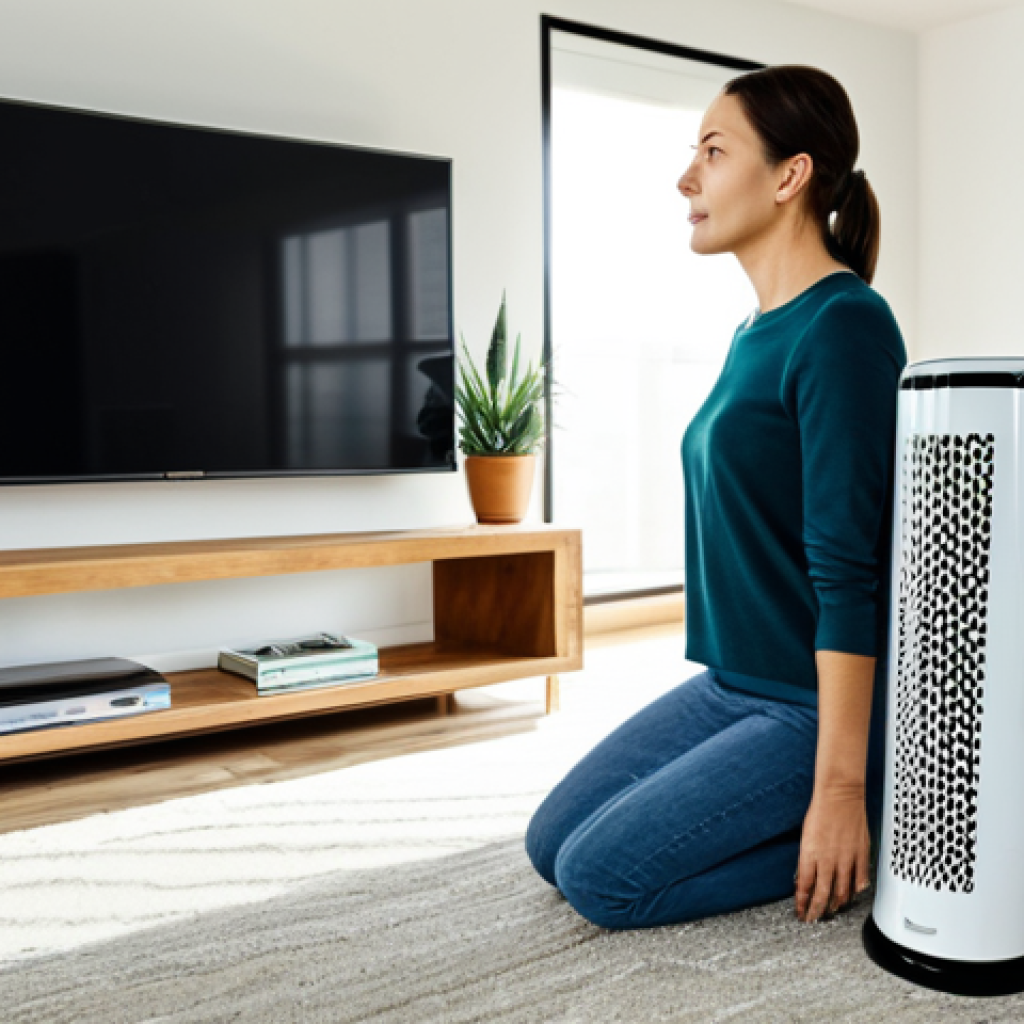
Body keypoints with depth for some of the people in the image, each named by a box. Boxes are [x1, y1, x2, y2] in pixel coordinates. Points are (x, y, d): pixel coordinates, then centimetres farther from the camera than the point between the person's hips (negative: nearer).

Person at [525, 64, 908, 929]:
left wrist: (841, 789, -21)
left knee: (601, 876, -12)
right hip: (733, 685, 9)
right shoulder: (756, 332, 10)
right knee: (551, 843, 7)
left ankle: (876, 825, 1)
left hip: (826, 704, -9)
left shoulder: (843, 326, -19)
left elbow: (848, 571, -23)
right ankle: (812, 821, 14)